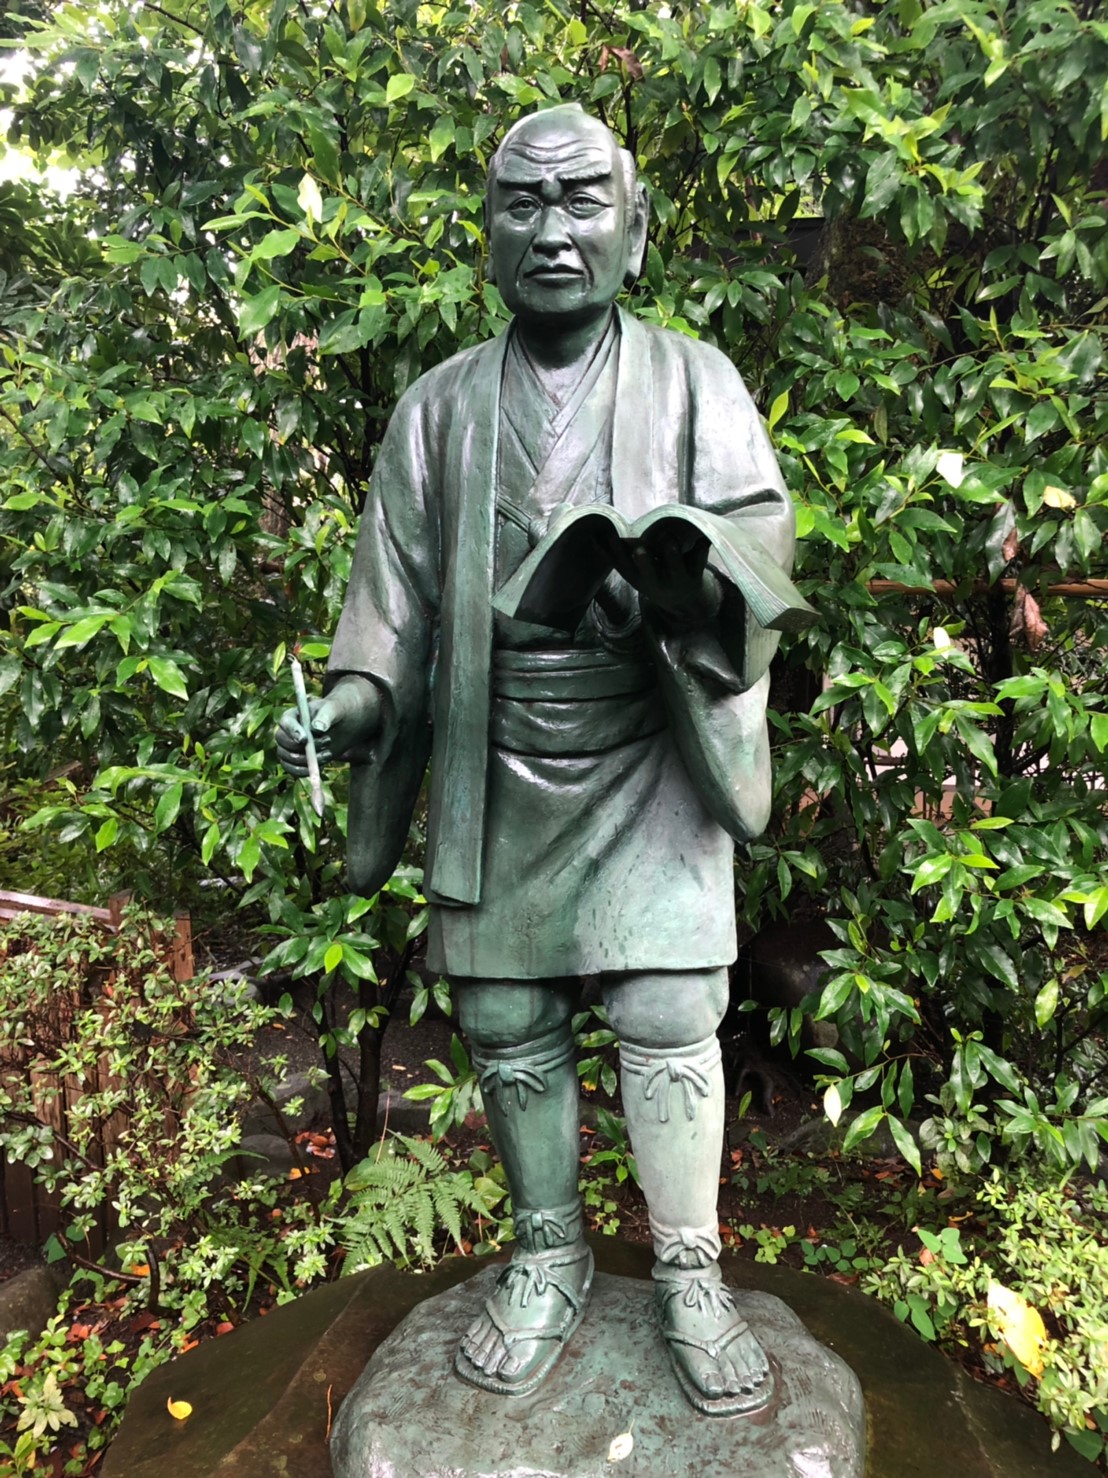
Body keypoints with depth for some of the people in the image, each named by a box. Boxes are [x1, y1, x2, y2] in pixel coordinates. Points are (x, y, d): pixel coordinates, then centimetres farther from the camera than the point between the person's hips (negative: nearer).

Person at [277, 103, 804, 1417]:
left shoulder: (695, 383, 4)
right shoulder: (438, 407, 9)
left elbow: (758, 539, -6)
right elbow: (397, 579, 7)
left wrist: (683, 594, -29)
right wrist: (356, 699, -11)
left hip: (652, 767, -2)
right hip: (496, 775, 2)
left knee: (669, 1023, -2)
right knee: (508, 1028, 9)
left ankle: (690, 1275, 22)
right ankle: (548, 1259, 32)